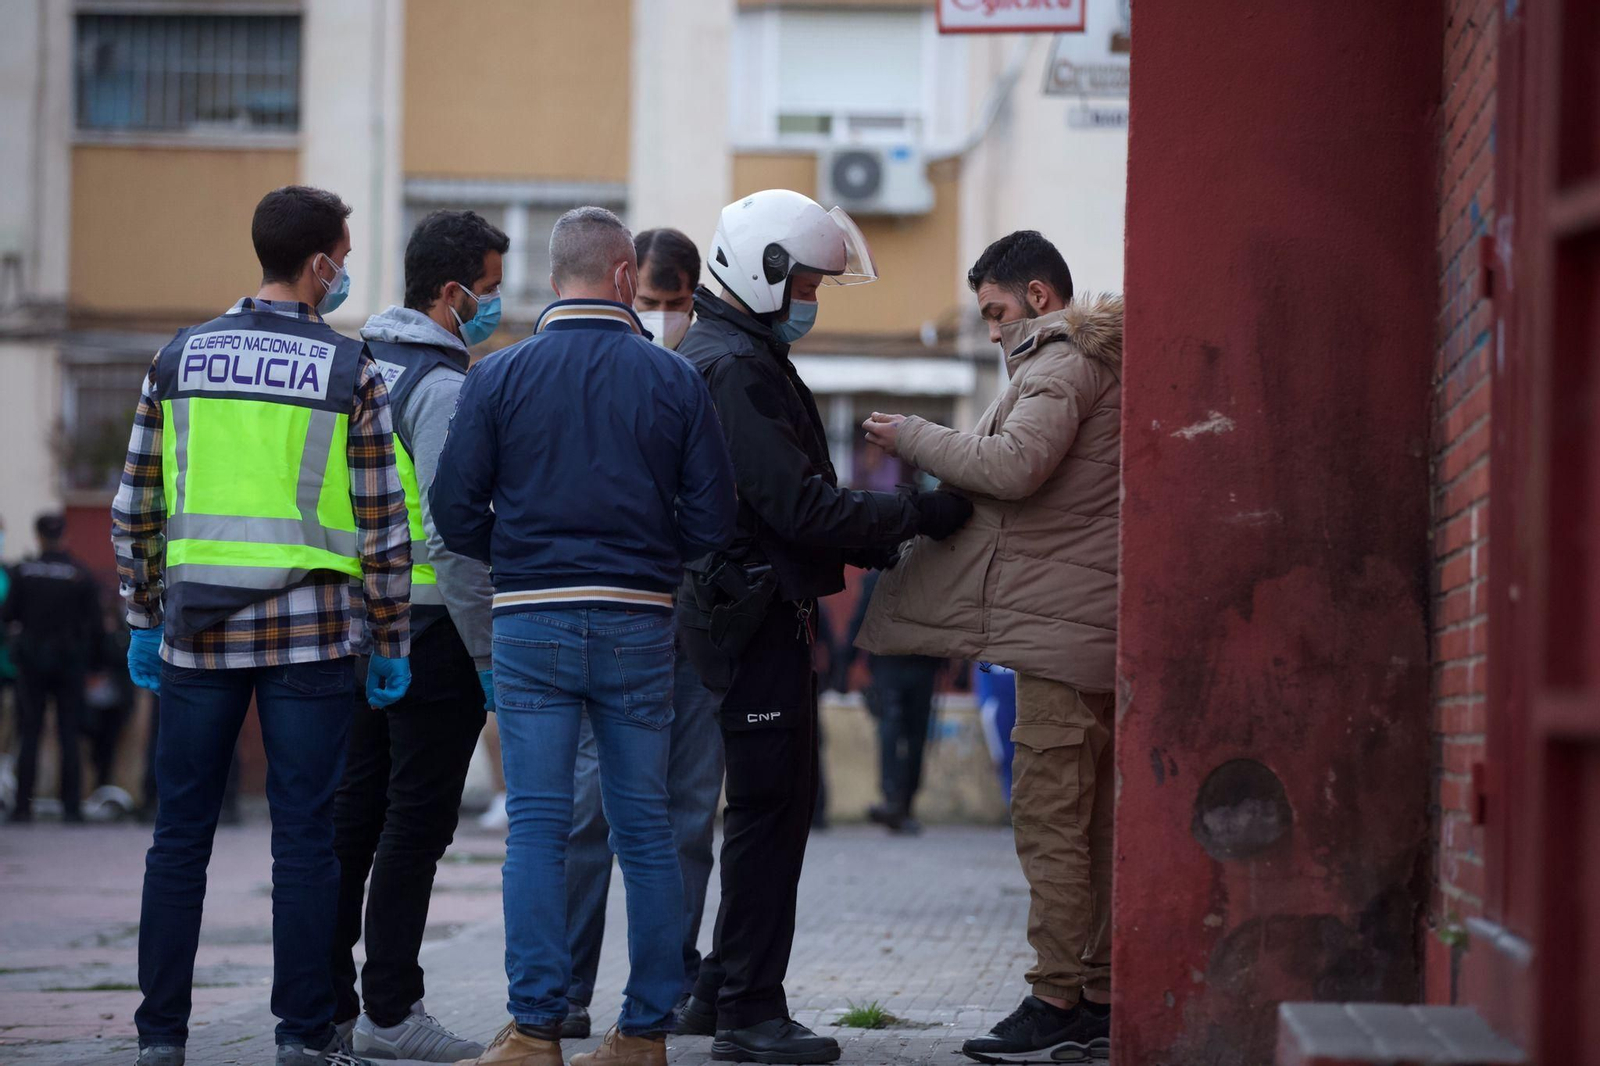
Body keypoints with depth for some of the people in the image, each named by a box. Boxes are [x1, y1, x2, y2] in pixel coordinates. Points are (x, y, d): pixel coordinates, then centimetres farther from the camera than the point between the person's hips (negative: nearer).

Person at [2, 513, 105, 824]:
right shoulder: (81, 575, -3)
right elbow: (95, 625, -3)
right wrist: (93, 659, 7)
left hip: (32, 658, 0)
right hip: (70, 662, 0)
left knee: (29, 734, 5)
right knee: (69, 735, 4)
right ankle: (72, 806, 0)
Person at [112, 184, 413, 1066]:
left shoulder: (181, 357, 5)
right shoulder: (350, 371, -3)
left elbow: (134, 507, 6)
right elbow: (382, 523, -4)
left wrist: (144, 620, 15)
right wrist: (390, 641, 5)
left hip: (199, 630, 3)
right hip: (309, 630, -2)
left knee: (181, 835, 8)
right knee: (304, 838, 3)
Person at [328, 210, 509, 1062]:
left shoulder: (361, 364, 12)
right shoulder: (445, 388, -15)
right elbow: (452, 535, -19)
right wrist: (488, 653, -15)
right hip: (431, 630, -9)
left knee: (353, 812, 12)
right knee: (418, 817, -4)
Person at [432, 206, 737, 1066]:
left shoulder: (499, 376, -1)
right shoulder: (674, 380, 1)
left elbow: (454, 507, -3)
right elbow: (711, 519, 0)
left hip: (533, 622, -1)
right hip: (639, 624, 1)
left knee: (537, 827, -1)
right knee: (646, 832, 8)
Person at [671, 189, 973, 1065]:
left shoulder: (734, 358, 19)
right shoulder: (734, 368, -16)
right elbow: (799, 506, -21)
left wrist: (875, 540, 12)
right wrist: (919, 516, -17)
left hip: (745, 607, 11)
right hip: (759, 612, -11)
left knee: (770, 805, 16)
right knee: (772, 806, -8)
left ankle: (723, 991, 22)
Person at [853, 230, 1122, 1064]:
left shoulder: (1062, 364, -9)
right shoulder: (1108, 363, 23)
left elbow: (1014, 465, -24)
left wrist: (912, 438, -12)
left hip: (1062, 624, -10)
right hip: (1103, 628, 10)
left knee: (1049, 819, -9)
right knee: (1098, 822, 11)